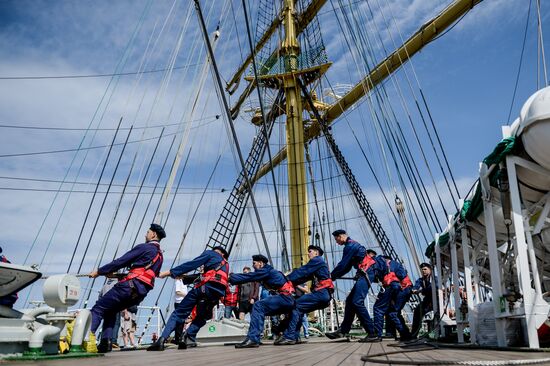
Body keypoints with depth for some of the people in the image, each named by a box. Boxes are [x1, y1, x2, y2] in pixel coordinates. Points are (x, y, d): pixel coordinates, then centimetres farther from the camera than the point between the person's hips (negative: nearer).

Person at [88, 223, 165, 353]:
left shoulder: (144, 248, -2)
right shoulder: (160, 255, 22)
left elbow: (121, 262, -4)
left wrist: (99, 271, 3)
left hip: (130, 285, -8)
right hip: (142, 292, 8)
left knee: (98, 308, -4)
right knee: (110, 311, 21)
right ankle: (105, 342, 7)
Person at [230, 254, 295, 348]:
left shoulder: (266, 270, -7)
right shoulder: (269, 271, 22)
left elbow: (248, 277, -12)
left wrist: (230, 278, -8)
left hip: (285, 298, -11)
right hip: (289, 300, 11)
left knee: (259, 306, -21)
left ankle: (252, 339, -29)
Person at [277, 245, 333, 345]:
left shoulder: (317, 260, 4)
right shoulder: (319, 263, 30)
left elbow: (301, 272, -7)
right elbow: (304, 277, 18)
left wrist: (287, 279, -8)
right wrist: (291, 282, 6)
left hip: (321, 293, -9)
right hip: (324, 295, 9)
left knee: (296, 305, -13)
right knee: (300, 309, 9)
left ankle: (289, 336, -20)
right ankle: (295, 336, 0)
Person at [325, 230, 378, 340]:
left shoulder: (350, 246, -9)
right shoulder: (352, 245, 24)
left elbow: (343, 265, -11)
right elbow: (347, 267, 24)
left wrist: (331, 276, 0)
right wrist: (334, 276, 19)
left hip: (366, 274, -11)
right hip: (364, 274, 11)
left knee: (357, 302, -16)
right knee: (350, 301, 7)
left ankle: (372, 332, -14)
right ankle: (343, 330, 8)